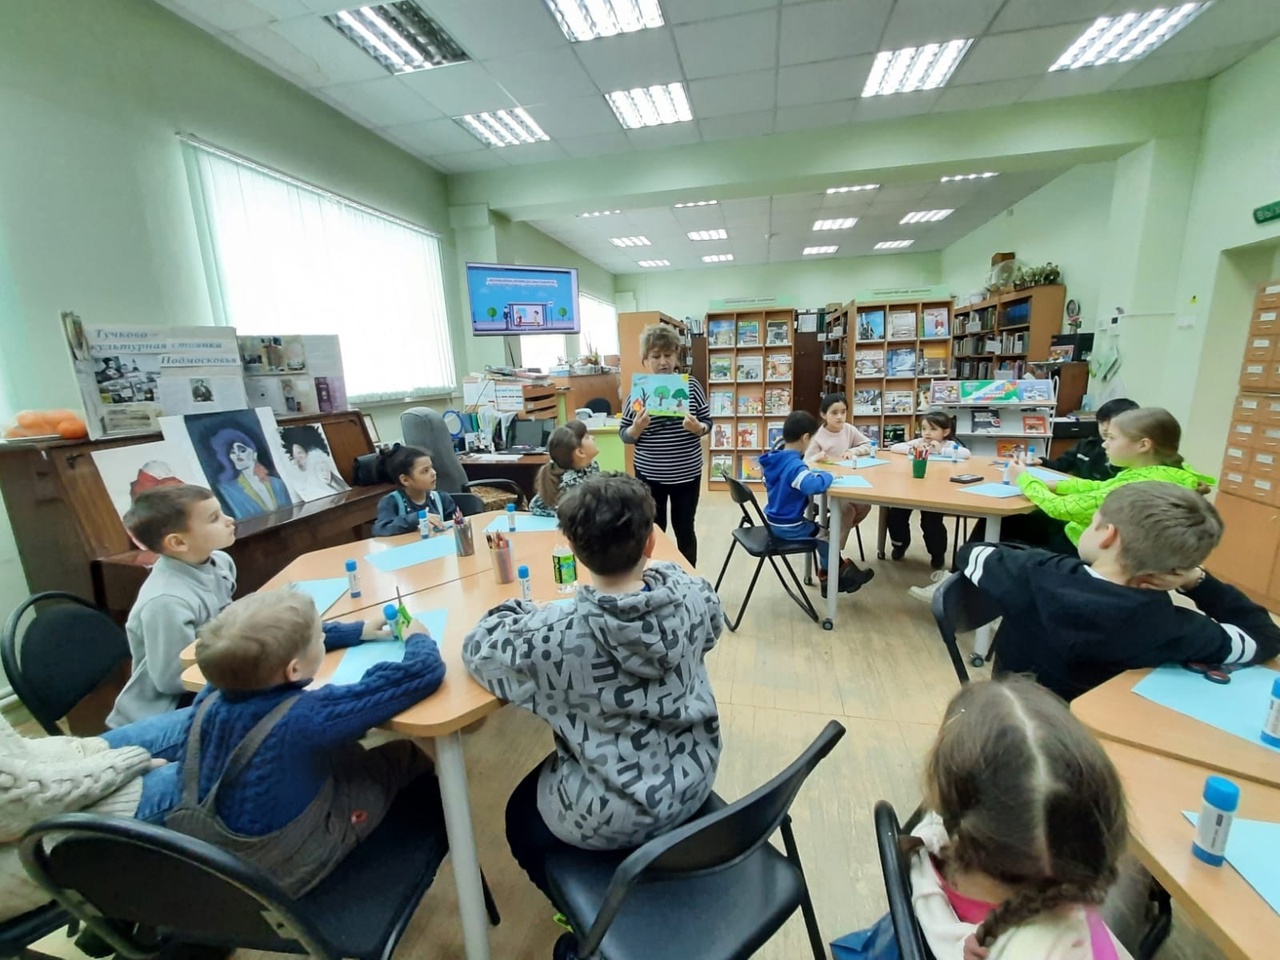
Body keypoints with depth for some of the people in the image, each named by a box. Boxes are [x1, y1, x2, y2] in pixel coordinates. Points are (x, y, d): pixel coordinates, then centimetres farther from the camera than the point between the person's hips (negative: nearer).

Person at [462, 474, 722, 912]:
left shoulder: (553, 634, -31)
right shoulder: (693, 597, -20)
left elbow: (476, 647, -11)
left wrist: (522, 610, 3)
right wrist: (655, 575, 10)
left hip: (613, 818, -4)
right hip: (695, 781, 5)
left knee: (522, 821, 27)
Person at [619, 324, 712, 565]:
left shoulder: (691, 386, -3)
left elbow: (708, 424, 2)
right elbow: (624, 435, 0)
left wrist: (697, 427, -20)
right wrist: (636, 428, -22)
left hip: (687, 473, 0)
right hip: (649, 475, 0)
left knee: (684, 529, 12)